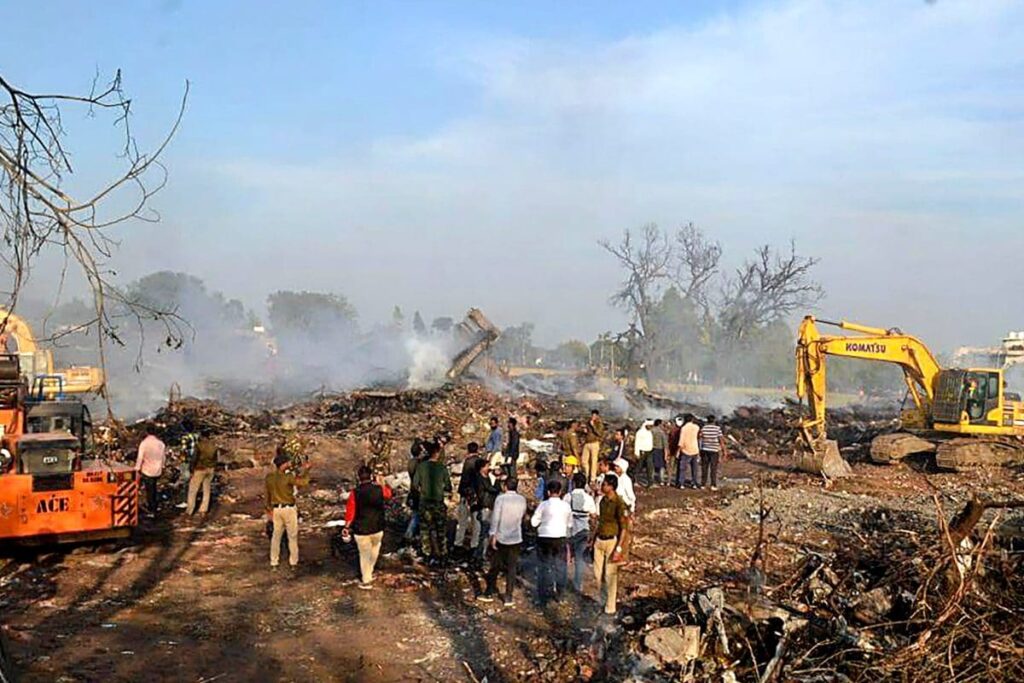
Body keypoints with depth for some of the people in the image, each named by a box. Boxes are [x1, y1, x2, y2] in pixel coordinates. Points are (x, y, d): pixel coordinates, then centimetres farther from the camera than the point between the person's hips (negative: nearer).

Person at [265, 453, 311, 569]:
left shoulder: (269, 477, 1)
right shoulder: (288, 477, -18)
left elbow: (268, 494, 8)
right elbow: (302, 482, -20)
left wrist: (269, 509, 16)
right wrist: (306, 470, -7)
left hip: (276, 509, 5)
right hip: (289, 509, -5)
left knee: (276, 536, 13)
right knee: (292, 536, 9)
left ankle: (273, 563, 15)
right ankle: (293, 562, 15)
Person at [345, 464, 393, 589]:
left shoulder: (355, 493, -15)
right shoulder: (379, 489, -8)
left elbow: (350, 512, -12)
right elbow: (388, 494, 15)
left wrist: (347, 526, 0)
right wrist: (382, 483, 27)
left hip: (361, 530, -2)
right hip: (377, 528, 2)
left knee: (364, 554, 13)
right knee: (375, 547, 29)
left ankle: (366, 580, 17)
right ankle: (369, 572, 35)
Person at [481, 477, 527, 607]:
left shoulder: (500, 498, -11)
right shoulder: (522, 500, 0)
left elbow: (495, 518, -13)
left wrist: (492, 535, -11)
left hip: (501, 538, -2)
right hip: (516, 538, 2)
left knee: (495, 566, 11)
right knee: (512, 568, 6)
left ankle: (489, 593, 19)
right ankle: (508, 597, 5)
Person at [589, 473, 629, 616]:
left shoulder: (619, 504, -18)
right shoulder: (603, 500, 5)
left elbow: (624, 528, -16)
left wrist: (618, 548, -18)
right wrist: (593, 538, 18)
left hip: (611, 542, -7)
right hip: (599, 540, 7)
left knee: (610, 575, 1)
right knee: (597, 573, 13)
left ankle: (610, 607, 11)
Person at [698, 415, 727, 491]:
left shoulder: (704, 428, -3)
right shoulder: (717, 428, -7)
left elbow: (698, 437, 5)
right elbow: (721, 440, -8)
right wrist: (724, 450, -3)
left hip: (704, 450, 2)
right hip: (714, 450, -2)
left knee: (704, 468, 8)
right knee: (713, 468, 3)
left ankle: (703, 484, 10)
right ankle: (713, 485, 0)